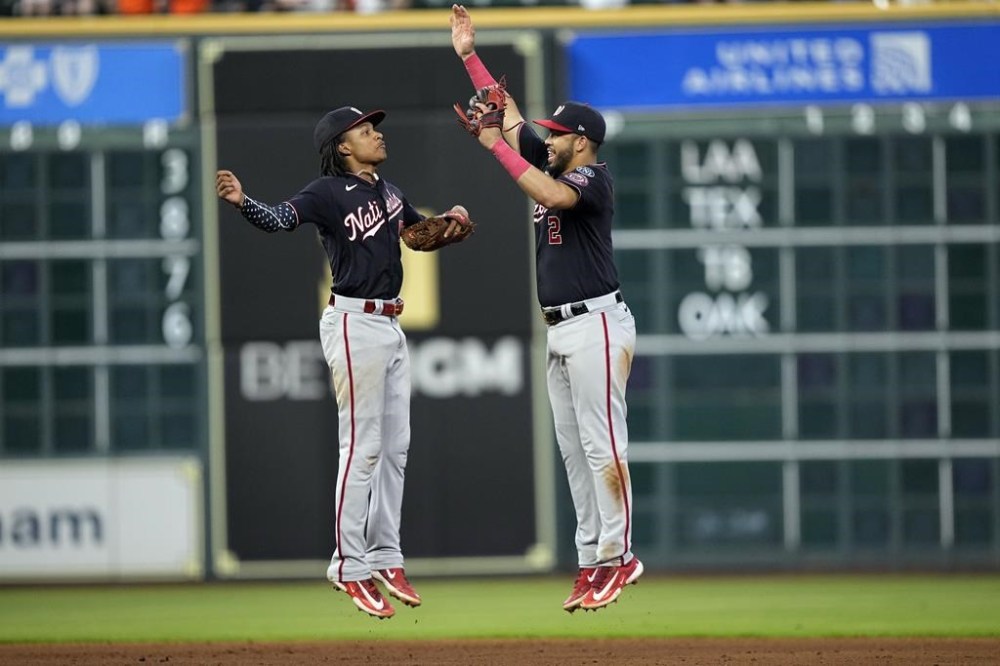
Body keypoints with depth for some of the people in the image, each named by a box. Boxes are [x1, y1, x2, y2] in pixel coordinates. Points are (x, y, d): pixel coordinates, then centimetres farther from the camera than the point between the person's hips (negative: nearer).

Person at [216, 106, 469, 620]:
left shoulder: (388, 192, 12)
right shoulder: (328, 193, -12)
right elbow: (278, 219, -28)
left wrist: (448, 218, 8)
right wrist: (243, 203, -48)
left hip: (391, 326, 8)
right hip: (354, 323, -8)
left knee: (395, 446, 11)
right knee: (362, 446, -9)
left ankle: (385, 559, 18)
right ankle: (349, 567, -5)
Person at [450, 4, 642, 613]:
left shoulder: (592, 178, -9)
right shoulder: (557, 169, 15)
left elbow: (551, 196, -30)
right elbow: (510, 116, 20)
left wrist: (496, 146, -25)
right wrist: (469, 55, 17)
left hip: (596, 324, -9)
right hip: (561, 331, 9)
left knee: (601, 443, -10)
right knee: (574, 447, 6)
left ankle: (617, 556, -9)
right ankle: (592, 562, 7)